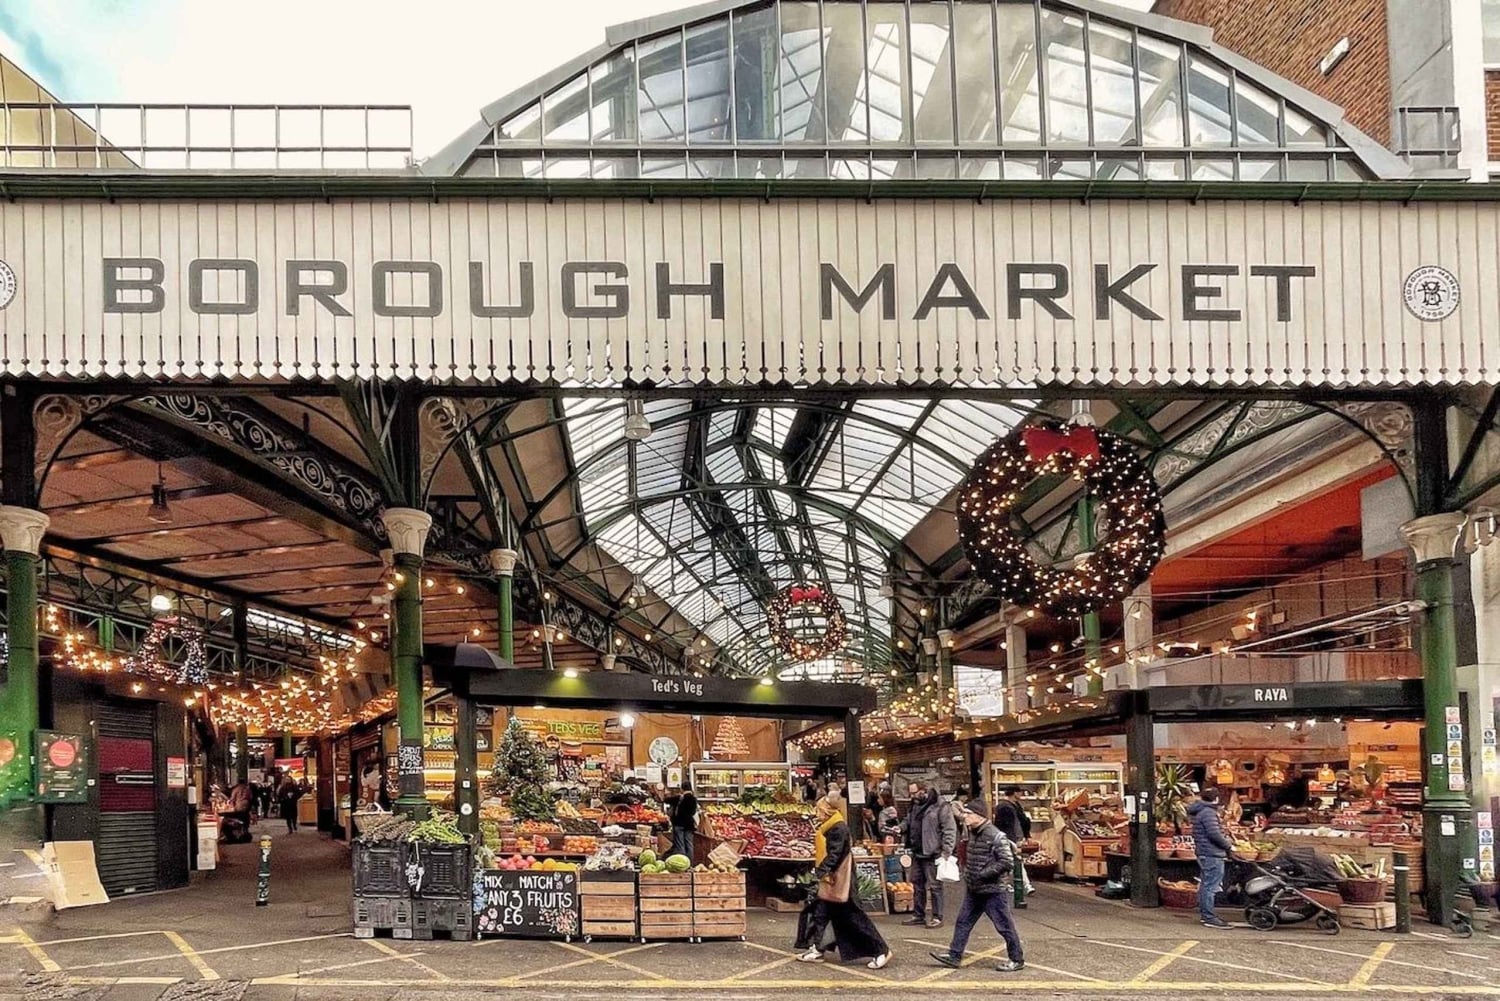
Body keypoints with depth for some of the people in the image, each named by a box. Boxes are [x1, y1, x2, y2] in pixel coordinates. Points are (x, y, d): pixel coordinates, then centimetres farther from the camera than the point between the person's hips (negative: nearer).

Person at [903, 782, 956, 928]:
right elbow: (909, 823, 25)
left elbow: (950, 830, -14)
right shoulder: (915, 805, 13)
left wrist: (946, 852, -18)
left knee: (935, 886, -2)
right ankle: (918, 915, 23)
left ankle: (937, 918, 4)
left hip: (932, 854, -8)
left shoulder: (940, 806, -12)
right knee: (917, 884, 14)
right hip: (917, 853, 8)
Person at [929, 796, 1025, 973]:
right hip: (974, 890, 9)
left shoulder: (996, 836, -20)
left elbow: (1007, 862, -23)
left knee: (1004, 926, 1)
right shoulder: (973, 833, 8)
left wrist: (983, 874, -21)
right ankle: (954, 955, 17)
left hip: (994, 890, -9)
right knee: (963, 921, 10)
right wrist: (968, 874, 11)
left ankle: (1016, 960, 13)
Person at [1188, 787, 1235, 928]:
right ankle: (1209, 917, -10)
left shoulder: (1198, 812, 17)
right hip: (1212, 854, -11)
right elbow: (1214, 834, -23)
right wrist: (1228, 846, -11)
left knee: (1205, 884, 16)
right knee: (1211, 886, -10)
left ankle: (1204, 914, 24)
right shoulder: (1208, 813, -15)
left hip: (1204, 853, 11)